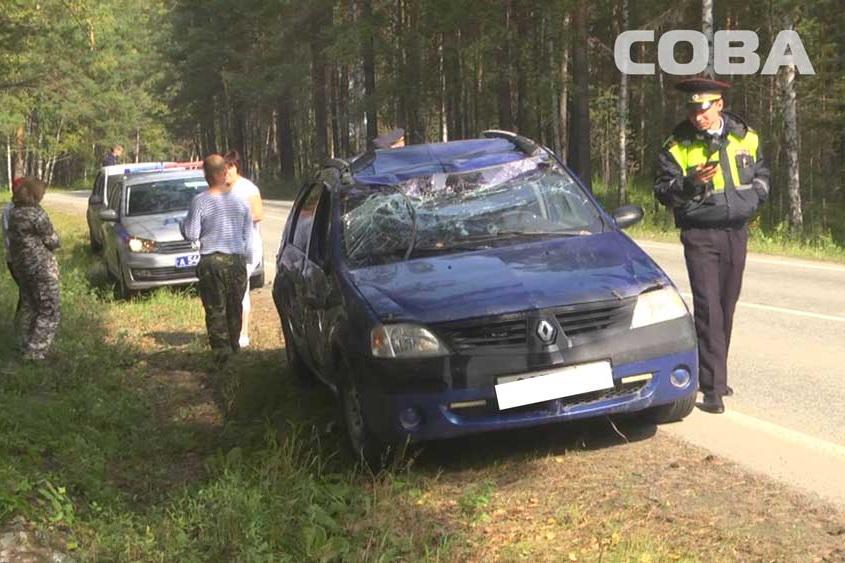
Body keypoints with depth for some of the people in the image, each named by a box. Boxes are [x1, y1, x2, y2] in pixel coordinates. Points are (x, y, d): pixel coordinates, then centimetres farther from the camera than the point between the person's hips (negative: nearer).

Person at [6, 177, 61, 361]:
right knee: (50, 310, 0)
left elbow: (12, 236, 12)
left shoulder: (13, 212, 5)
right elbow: (53, 242, -13)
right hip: (41, 268, -8)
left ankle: (24, 345, 31)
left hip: (20, 265, 8)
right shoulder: (36, 214, -20)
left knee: (28, 306, 22)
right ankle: (35, 352, -1)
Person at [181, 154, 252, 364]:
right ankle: (234, 347, 23)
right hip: (237, 260, 4)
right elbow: (248, 232, 9)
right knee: (235, 308, 15)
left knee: (215, 309, 2)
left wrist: (185, 223, 13)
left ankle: (222, 351, -5)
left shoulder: (200, 201, -10)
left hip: (212, 262, -4)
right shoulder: (240, 199, 3)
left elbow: (191, 234, -8)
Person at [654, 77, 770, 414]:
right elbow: (663, 191, -9)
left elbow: (761, 174, 19)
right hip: (700, 235, -4)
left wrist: (753, 198, 1)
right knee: (708, 308, -12)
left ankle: (714, 374, 27)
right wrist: (691, 183, -26)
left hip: (737, 232, 4)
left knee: (727, 307, 12)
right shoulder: (677, 146, -7)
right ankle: (712, 387, -10)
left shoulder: (745, 137, 5)